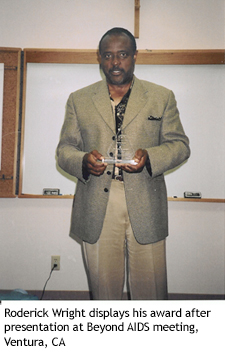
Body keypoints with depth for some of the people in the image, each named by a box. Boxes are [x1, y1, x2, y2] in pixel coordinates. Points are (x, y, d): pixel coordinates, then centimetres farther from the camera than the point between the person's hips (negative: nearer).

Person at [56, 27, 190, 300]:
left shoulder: (162, 97, 9)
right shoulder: (79, 100, 11)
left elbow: (179, 144, 6)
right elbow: (64, 149, 9)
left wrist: (149, 156, -15)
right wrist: (83, 161, -14)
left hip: (145, 209, 0)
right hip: (95, 212, 1)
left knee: (150, 289, 7)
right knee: (103, 288, 11)